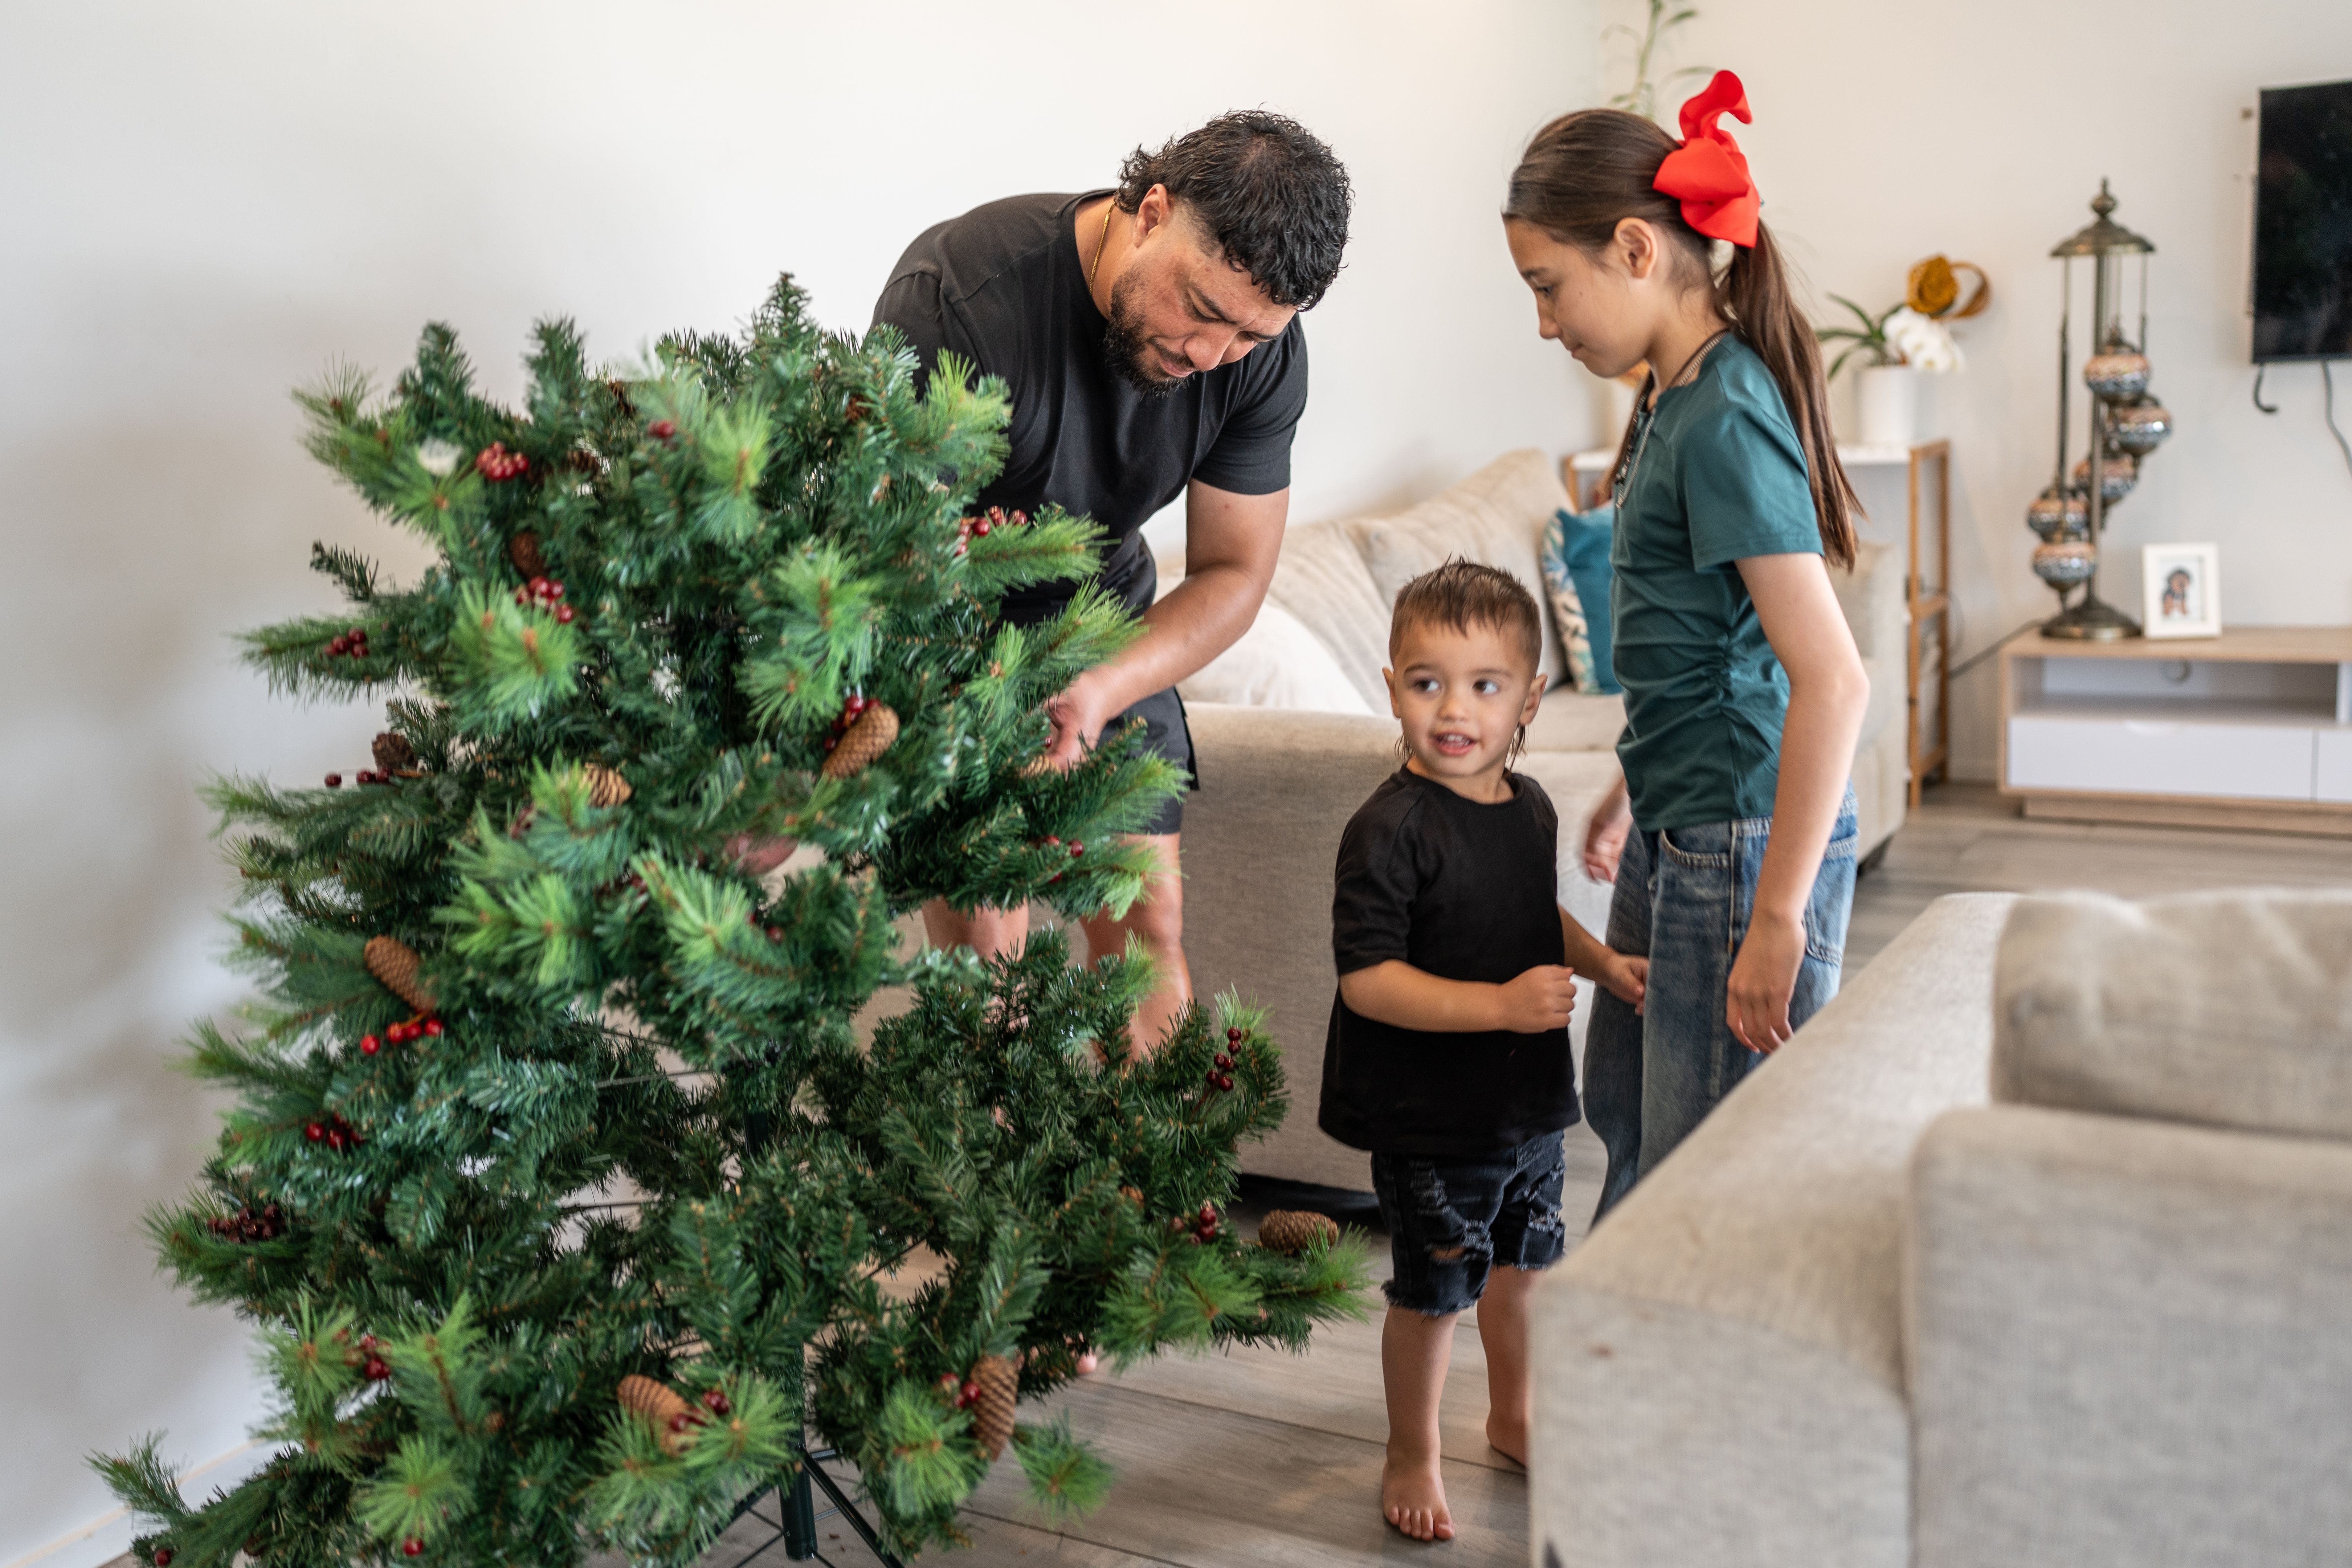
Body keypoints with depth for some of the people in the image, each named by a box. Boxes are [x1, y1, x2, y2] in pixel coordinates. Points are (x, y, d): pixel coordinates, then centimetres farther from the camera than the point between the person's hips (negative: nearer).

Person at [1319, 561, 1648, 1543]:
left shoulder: (1530, 807, 2)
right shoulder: (1389, 829, -22)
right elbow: (1366, 979, -26)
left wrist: (1602, 963, 3)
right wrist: (1502, 1004, -31)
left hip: (1530, 1098, 7)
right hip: (1429, 1118, -7)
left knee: (1524, 1261, 22)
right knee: (1435, 1291, 6)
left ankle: (1513, 1415, 46)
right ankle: (1412, 1457, 29)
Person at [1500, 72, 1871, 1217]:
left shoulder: (1723, 417, -21)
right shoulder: (1679, 394, 10)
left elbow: (1832, 681, -25)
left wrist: (1776, 924, -23)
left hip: (1745, 843, -10)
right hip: (1683, 831, 10)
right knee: (1623, 1113, 23)